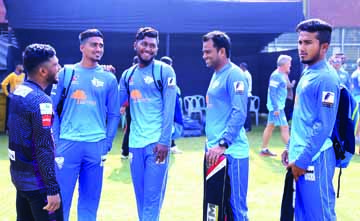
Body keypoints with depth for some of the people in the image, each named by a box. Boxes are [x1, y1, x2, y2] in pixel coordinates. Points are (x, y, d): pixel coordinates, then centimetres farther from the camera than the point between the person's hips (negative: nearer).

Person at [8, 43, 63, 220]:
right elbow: (44, 149, -23)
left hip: (18, 173, 9)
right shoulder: (40, 100, -20)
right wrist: (53, 188, -20)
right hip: (36, 180, -9)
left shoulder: (18, 91, 5)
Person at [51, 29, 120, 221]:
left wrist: (107, 144, 1)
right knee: (61, 197, 2)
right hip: (68, 144, -1)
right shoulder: (66, 73, 4)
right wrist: (55, 141, -2)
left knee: (90, 200, 10)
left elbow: (114, 115, 8)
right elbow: (53, 109, 4)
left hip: (96, 146, 1)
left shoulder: (109, 78, 6)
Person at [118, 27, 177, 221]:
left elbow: (169, 109, -8)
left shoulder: (165, 71, -3)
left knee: (152, 199, -4)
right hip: (135, 143, 6)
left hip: (156, 142, -5)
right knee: (140, 198, 13)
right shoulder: (127, 75, 13)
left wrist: (164, 141, -15)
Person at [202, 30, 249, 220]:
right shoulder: (216, 75, 16)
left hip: (230, 151, -9)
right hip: (214, 149, 9)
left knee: (235, 206, -2)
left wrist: (223, 144, -23)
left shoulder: (234, 75, -12)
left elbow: (239, 113, -20)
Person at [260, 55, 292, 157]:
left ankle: (264, 149, 19)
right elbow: (272, 92, -22)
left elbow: (287, 87, 21)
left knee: (270, 126, 12)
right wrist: (276, 108, -23)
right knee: (284, 127, -7)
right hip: (276, 106, -10)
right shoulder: (276, 75, -17)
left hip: (279, 106, 10)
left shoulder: (282, 75, 12)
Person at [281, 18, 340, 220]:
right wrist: (291, 149, 17)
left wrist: (302, 160, -16)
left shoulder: (326, 78, -16)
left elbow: (323, 126, -19)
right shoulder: (307, 74, 13)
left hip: (314, 160, -9)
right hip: (301, 157, 9)